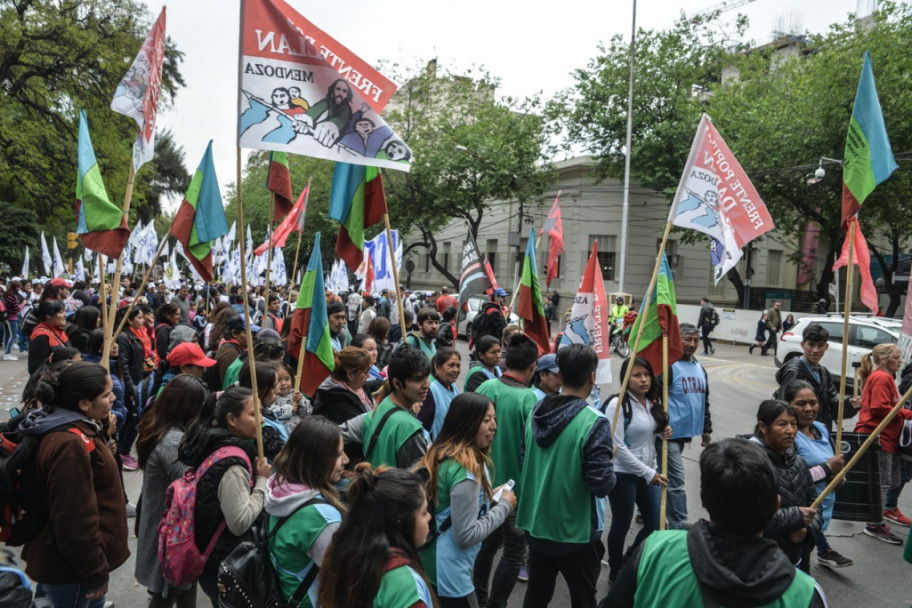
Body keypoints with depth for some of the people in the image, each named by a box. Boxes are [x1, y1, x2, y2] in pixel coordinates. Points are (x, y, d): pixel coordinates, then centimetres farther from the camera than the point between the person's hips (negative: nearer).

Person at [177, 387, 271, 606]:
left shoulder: (214, 445, 2)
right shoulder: (233, 463, -27)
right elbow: (240, 523, -27)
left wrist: (257, 478, 5)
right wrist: (262, 481, -19)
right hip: (226, 565, -9)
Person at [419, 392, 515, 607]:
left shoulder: (439, 453, 2)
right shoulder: (465, 469, -25)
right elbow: (466, 535, -24)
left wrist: (487, 499, 5)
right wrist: (504, 506, -14)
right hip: (448, 573, -9)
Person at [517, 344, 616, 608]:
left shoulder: (537, 412, -1)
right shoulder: (594, 422, -22)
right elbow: (602, 484, -22)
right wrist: (609, 458, -3)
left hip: (537, 525, 6)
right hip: (577, 532, -5)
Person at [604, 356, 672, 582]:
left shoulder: (654, 402, 3)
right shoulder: (618, 405, -19)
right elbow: (618, 447, -21)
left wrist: (664, 432, -4)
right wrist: (648, 473, -20)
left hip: (650, 471, 7)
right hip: (623, 475, -7)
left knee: (655, 525, 12)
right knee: (621, 526, 10)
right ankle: (616, 572, 34)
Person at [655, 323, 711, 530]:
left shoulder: (699, 369, 16)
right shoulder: (668, 366, -13)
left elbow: (704, 401, 25)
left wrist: (706, 428, 26)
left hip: (684, 433, 8)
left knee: (664, 476, 18)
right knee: (676, 481, -6)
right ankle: (680, 527, 1)